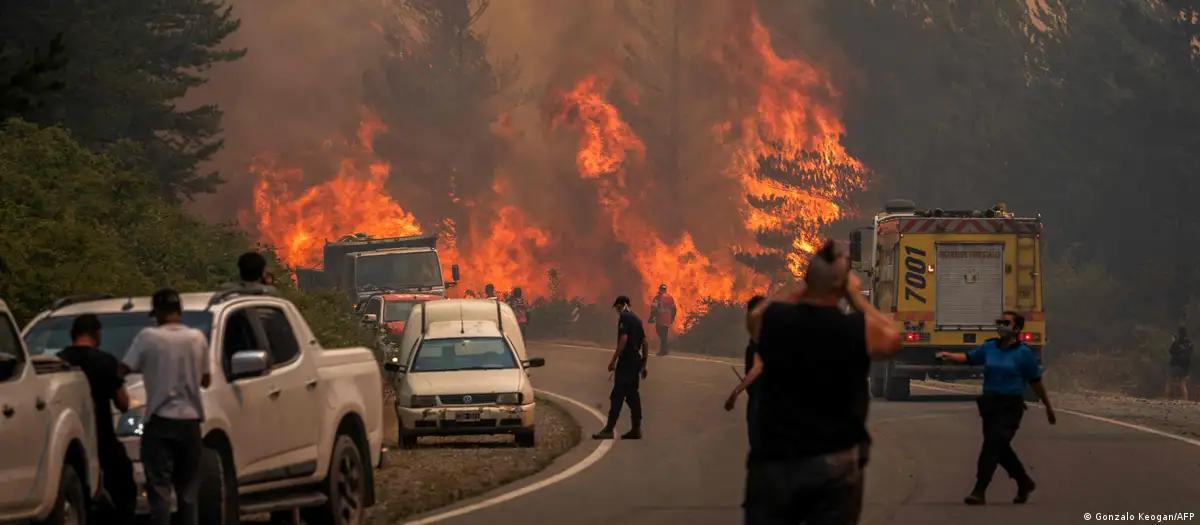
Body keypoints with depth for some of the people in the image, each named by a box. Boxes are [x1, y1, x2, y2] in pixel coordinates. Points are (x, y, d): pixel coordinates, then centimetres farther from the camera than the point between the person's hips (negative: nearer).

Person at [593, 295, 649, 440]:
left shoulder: (624, 318, -9)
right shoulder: (637, 320, 17)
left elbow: (623, 340, -20)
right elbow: (644, 343, 19)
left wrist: (613, 360, -19)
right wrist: (643, 365, 23)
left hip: (626, 362, -9)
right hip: (636, 361, 9)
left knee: (617, 396, -10)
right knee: (633, 395, 12)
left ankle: (609, 429, -14)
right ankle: (636, 429, 12)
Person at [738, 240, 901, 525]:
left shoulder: (771, 320, -7)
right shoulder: (859, 329, -11)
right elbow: (893, 339, 12)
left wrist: (805, 287, 19)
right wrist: (856, 295, 14)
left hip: (773, 461, 1)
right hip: (834, 464, -1)